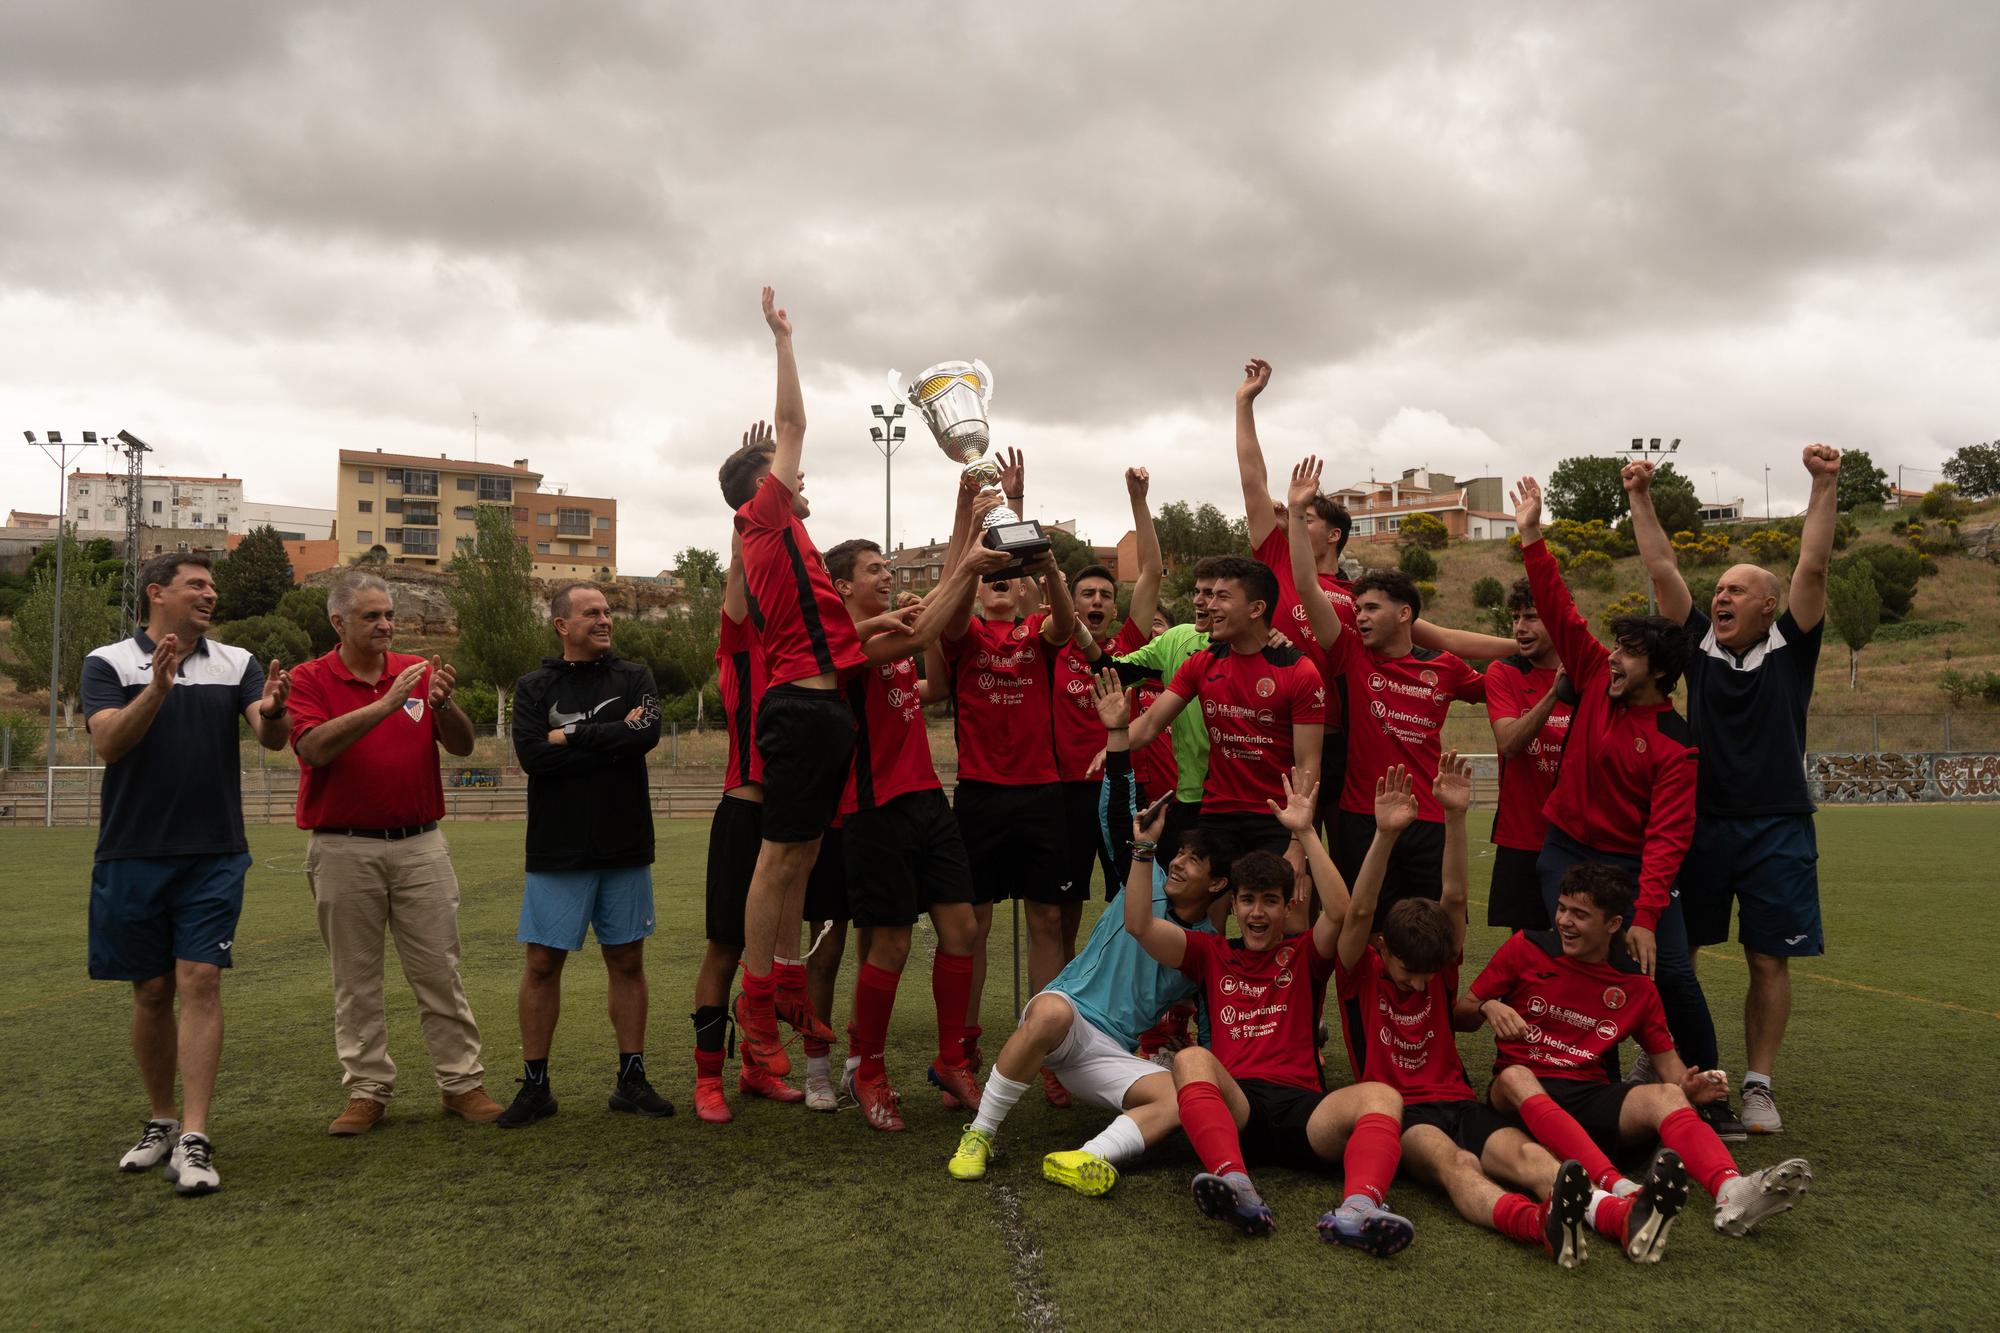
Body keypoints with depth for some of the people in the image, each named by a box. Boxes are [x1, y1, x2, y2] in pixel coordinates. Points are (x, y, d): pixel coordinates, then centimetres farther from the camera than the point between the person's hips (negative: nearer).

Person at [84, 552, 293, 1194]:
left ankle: (194, 1140, -6)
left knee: (200, 984, -7)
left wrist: (271, 714, -32)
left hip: (214, 856, 0)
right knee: (151, 992, 9)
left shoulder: (235, 663, 6)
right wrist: (157, 688, -30)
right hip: (131, 857, 0)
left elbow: (271, 738, -8)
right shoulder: (109, 663, 1)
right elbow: (108, 743, -15)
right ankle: (162, 1121, 26)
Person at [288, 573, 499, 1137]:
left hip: (420, 844, 2)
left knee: (439, 971, 4)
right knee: (355, 979, 7)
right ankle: (367, 1091, 17)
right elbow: (315, 746, -18)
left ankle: (462, 1083, 12)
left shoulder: (418, 672, 6)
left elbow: (462, 745, -1)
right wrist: (386, 704, -25)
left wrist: (442, 702, -21)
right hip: (344, 850, -1)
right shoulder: (310, 679, 0)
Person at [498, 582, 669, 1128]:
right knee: (543, 963, 3)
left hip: (625, 848, 1)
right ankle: (535, 1086, 15)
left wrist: (570, 736, -11)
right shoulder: (534, 687, 4)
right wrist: (612, 738, -13)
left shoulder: (633, 677, 5)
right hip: (557, 851, -1)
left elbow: (647, 734, -15)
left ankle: (632, 1080, 17)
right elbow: (531, 755, -13)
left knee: (627, 961, 7)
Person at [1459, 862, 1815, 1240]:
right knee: (1514, 1076, -38)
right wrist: (1488, 1008, -16)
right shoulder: (1526, 948, 4)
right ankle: (1618, 1189, -57)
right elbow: (1459, 1016, 7)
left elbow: (1663, 1054, 15)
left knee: (1665, 1095, -27)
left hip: (1591, 1098, 2)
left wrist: (1686, 1085, -8)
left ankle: (1731, 1193, -56)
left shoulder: (1636, 986, 11)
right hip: (1522, 1095, -2)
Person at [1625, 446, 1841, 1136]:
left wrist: (1825, 485, -16)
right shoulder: (1702, 645, 7)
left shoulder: (1789, 649, 1)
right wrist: (1641, 499, -2)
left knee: (1769, 960, 2)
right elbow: (1663, 571, 3)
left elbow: (1813, 568, -9)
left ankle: (1758, 1085, 10)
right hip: (1702, 822, 2)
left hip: (1778, 828, -2)